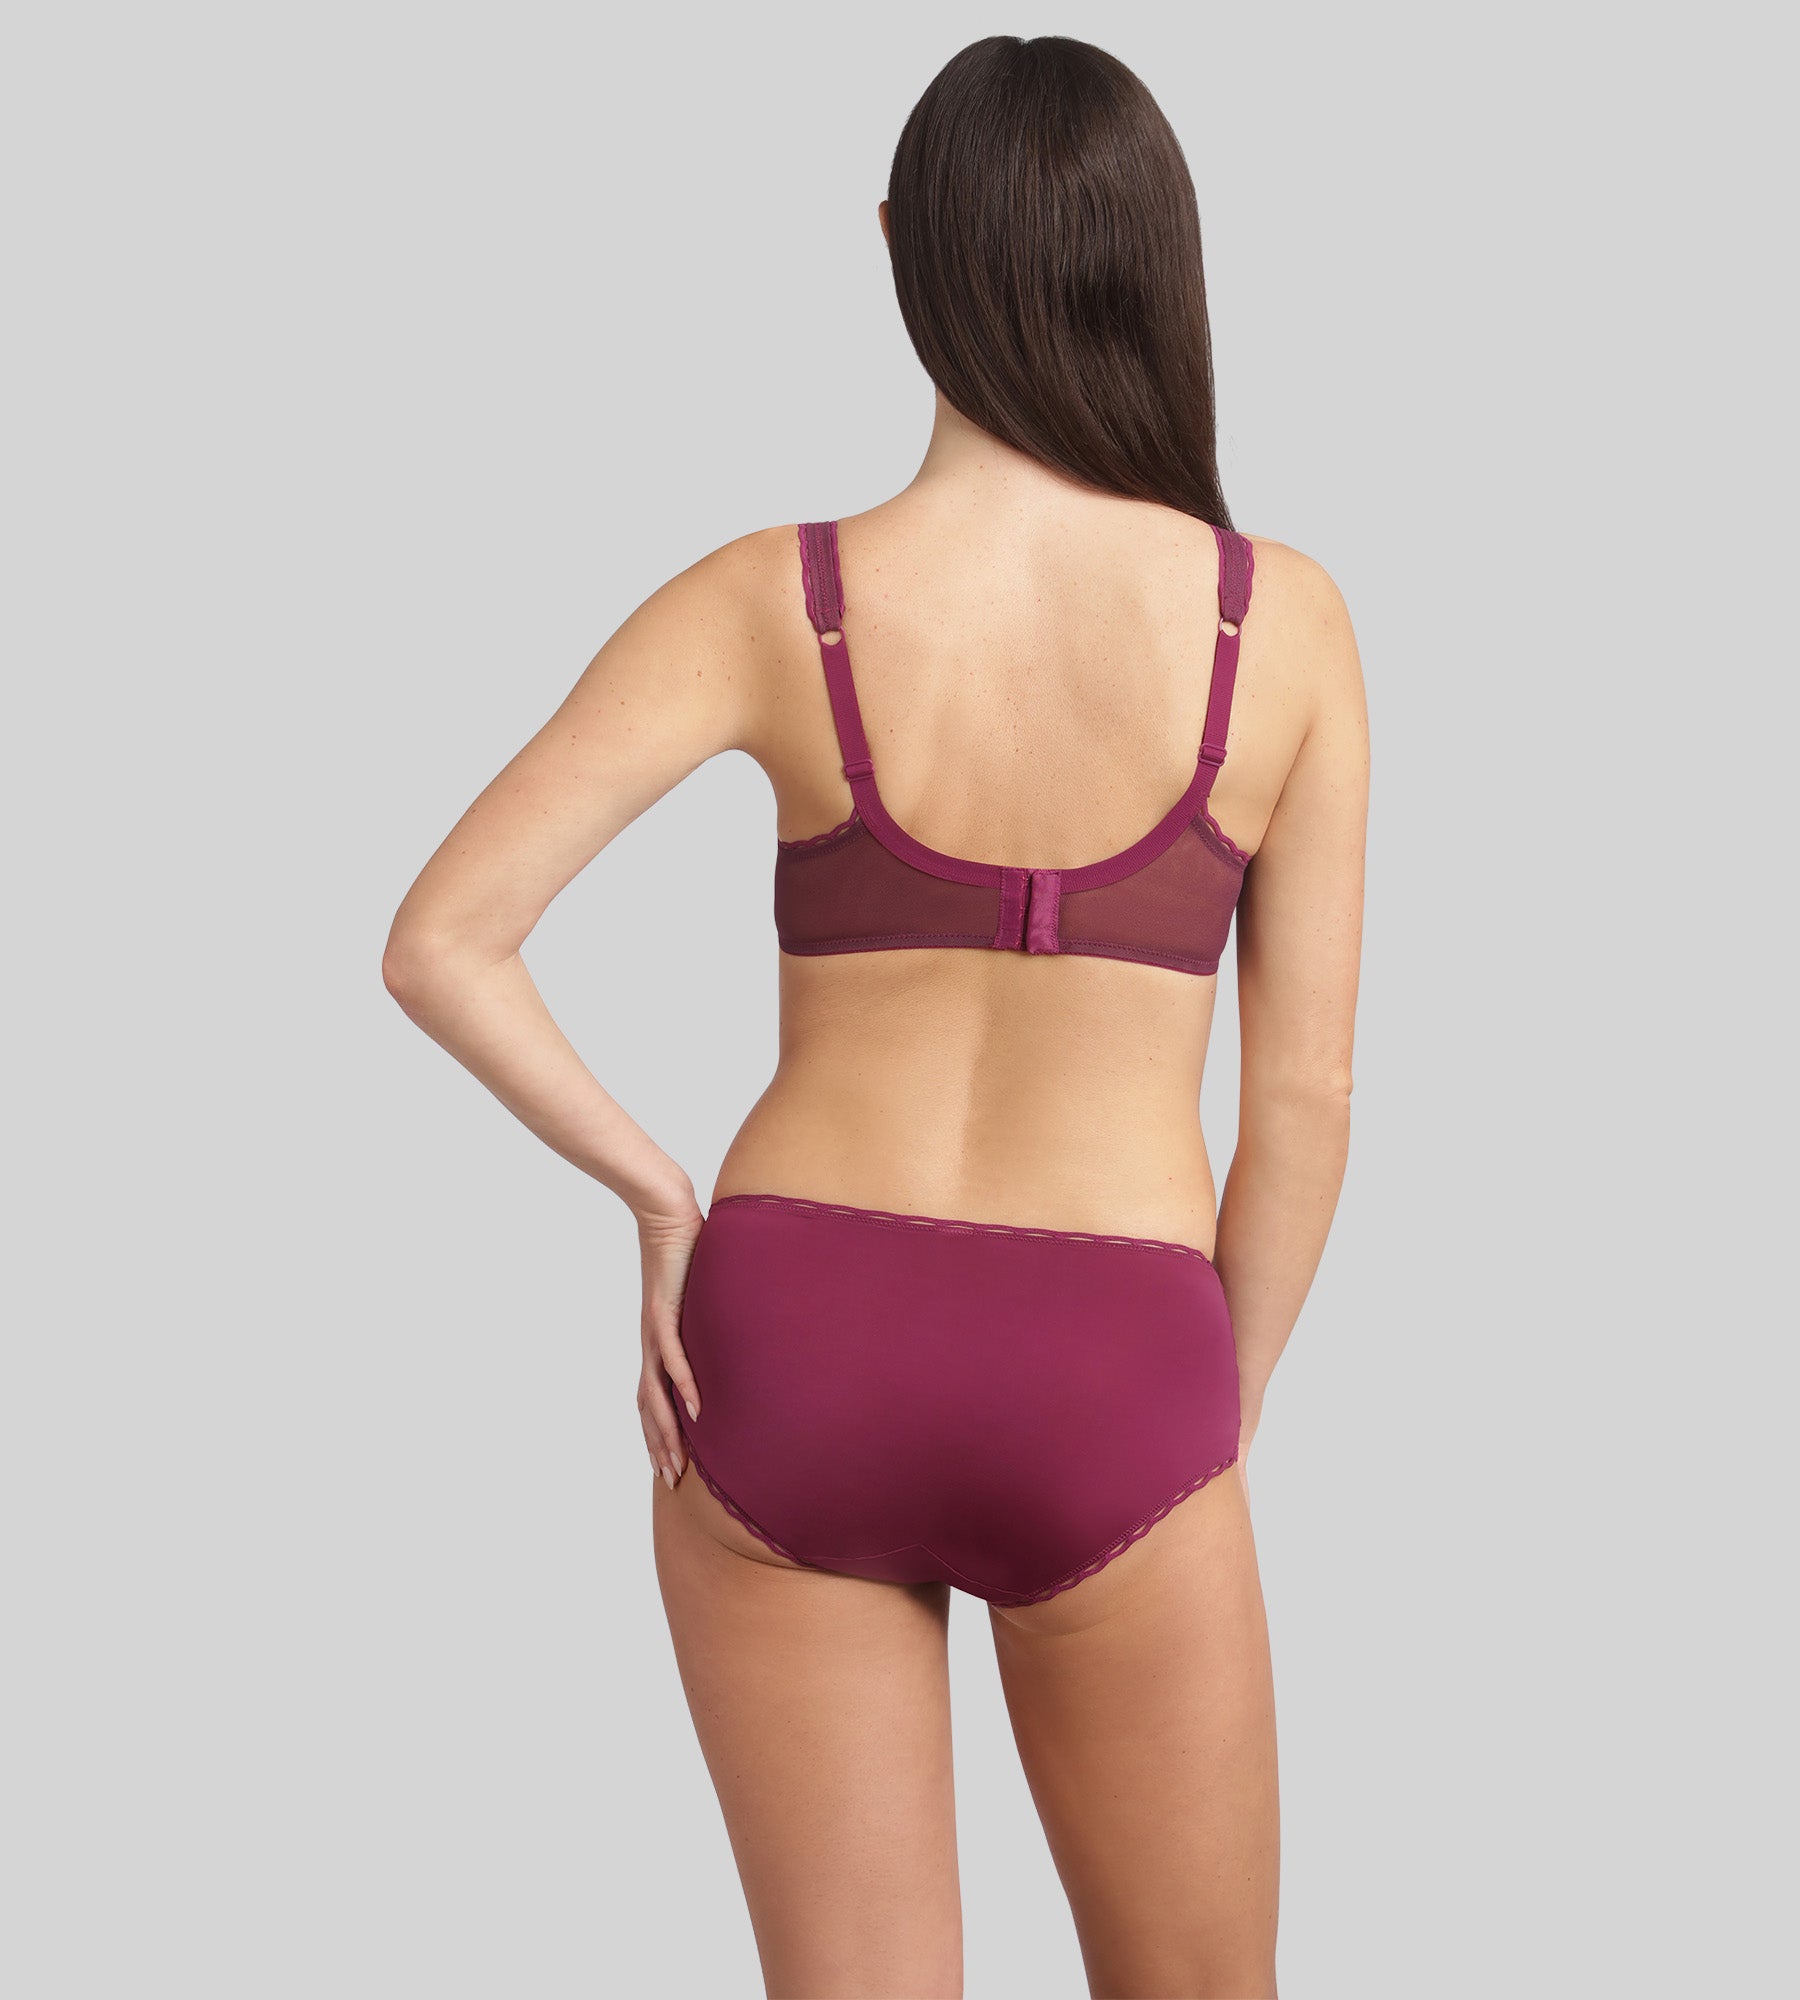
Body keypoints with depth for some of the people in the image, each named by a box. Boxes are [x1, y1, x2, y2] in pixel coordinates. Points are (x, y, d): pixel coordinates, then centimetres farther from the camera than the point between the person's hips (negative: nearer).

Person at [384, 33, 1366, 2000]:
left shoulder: (773, 604, -4)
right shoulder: (1282, 619, -4)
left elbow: (441, 944, -9)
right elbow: (1304, 1090, -1)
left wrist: (661, 1201, 3)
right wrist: (1220, 1433, 11)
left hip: (786, 1349, 1)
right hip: (1106, 1389, -1)